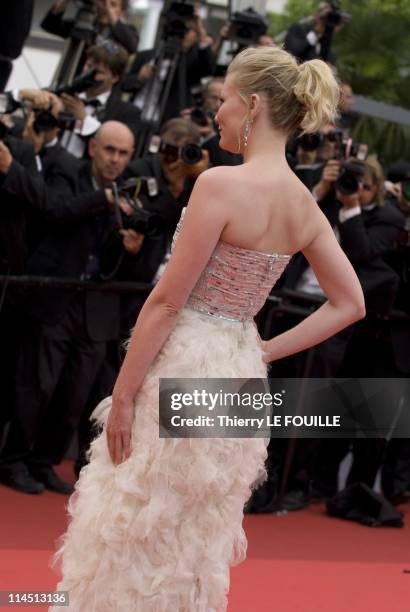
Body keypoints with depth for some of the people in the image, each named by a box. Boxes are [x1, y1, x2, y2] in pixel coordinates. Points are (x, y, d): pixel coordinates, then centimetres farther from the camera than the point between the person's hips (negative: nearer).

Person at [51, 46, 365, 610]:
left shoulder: (221, 183, -18)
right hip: (240, 375, 8)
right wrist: (265, 352, 8)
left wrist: (122, 393, -11)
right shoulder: (305, 204, 4)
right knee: (198, 533, 20)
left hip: (182, 368, -8)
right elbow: (349, 305, 8)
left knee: (133, 527, 4)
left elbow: (166, 302, -17)